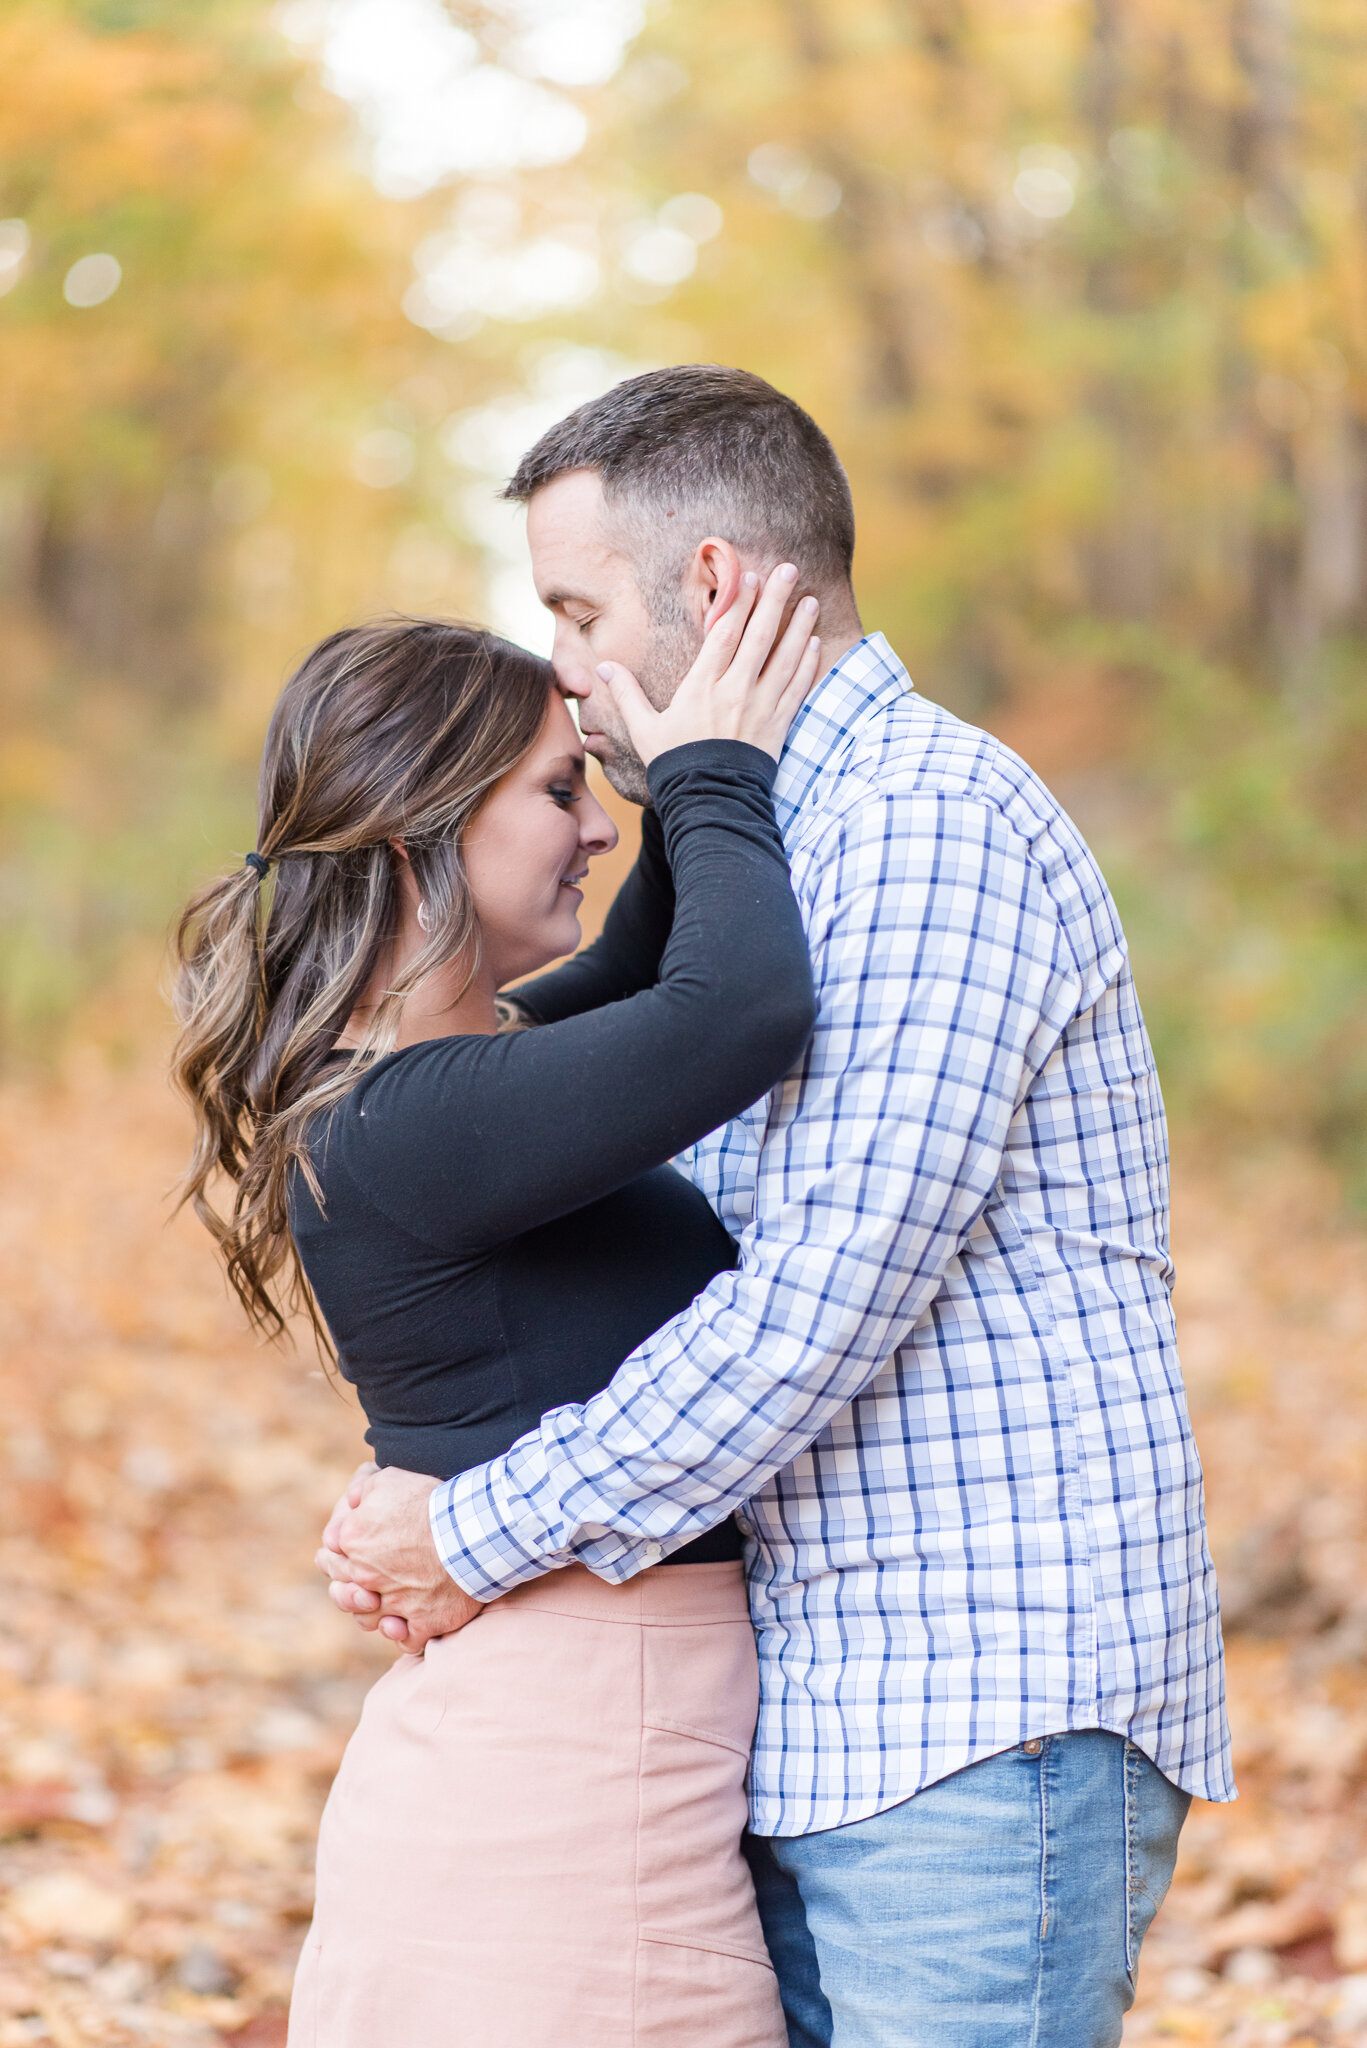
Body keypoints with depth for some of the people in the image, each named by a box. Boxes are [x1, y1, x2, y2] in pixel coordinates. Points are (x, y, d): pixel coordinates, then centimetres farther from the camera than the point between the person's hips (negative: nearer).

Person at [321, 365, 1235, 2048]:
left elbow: (831, 1290, -21)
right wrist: (425, 1503, 4)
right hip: (822, 1720, 9)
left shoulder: (932, 827, -13)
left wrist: (489, 1536, -14)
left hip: (998, 1719, -9)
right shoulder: (773, 854, 19)